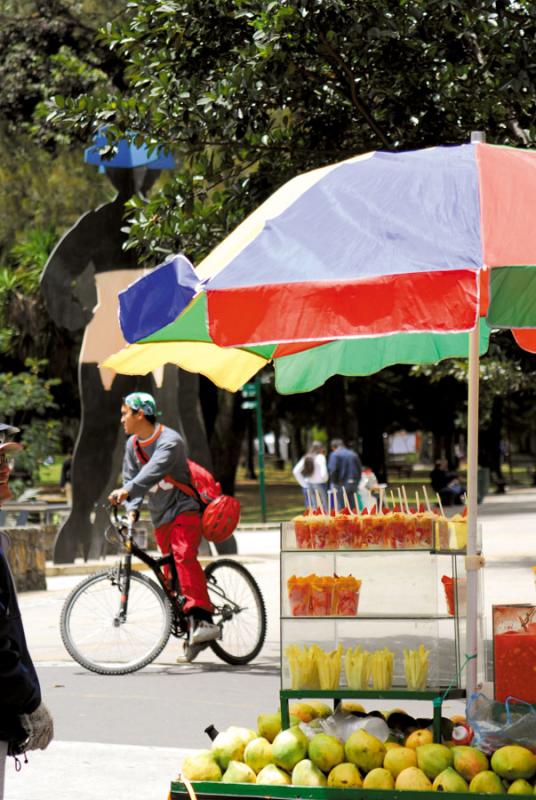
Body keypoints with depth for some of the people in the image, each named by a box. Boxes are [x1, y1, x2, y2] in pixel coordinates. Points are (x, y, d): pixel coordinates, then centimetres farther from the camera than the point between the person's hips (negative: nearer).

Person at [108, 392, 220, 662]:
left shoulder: (169, 440, -18)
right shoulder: (132, 445, 8)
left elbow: (154, 471, -35)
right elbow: (130, 477, 6)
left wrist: (127, 491, -50)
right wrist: (132, 509, -13)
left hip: (184, 509, -8)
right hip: (160, 517, 8)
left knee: (184, 555, -32)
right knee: (172, 573, 9)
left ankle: (202, 618, -40)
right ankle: (194, 634, 18)